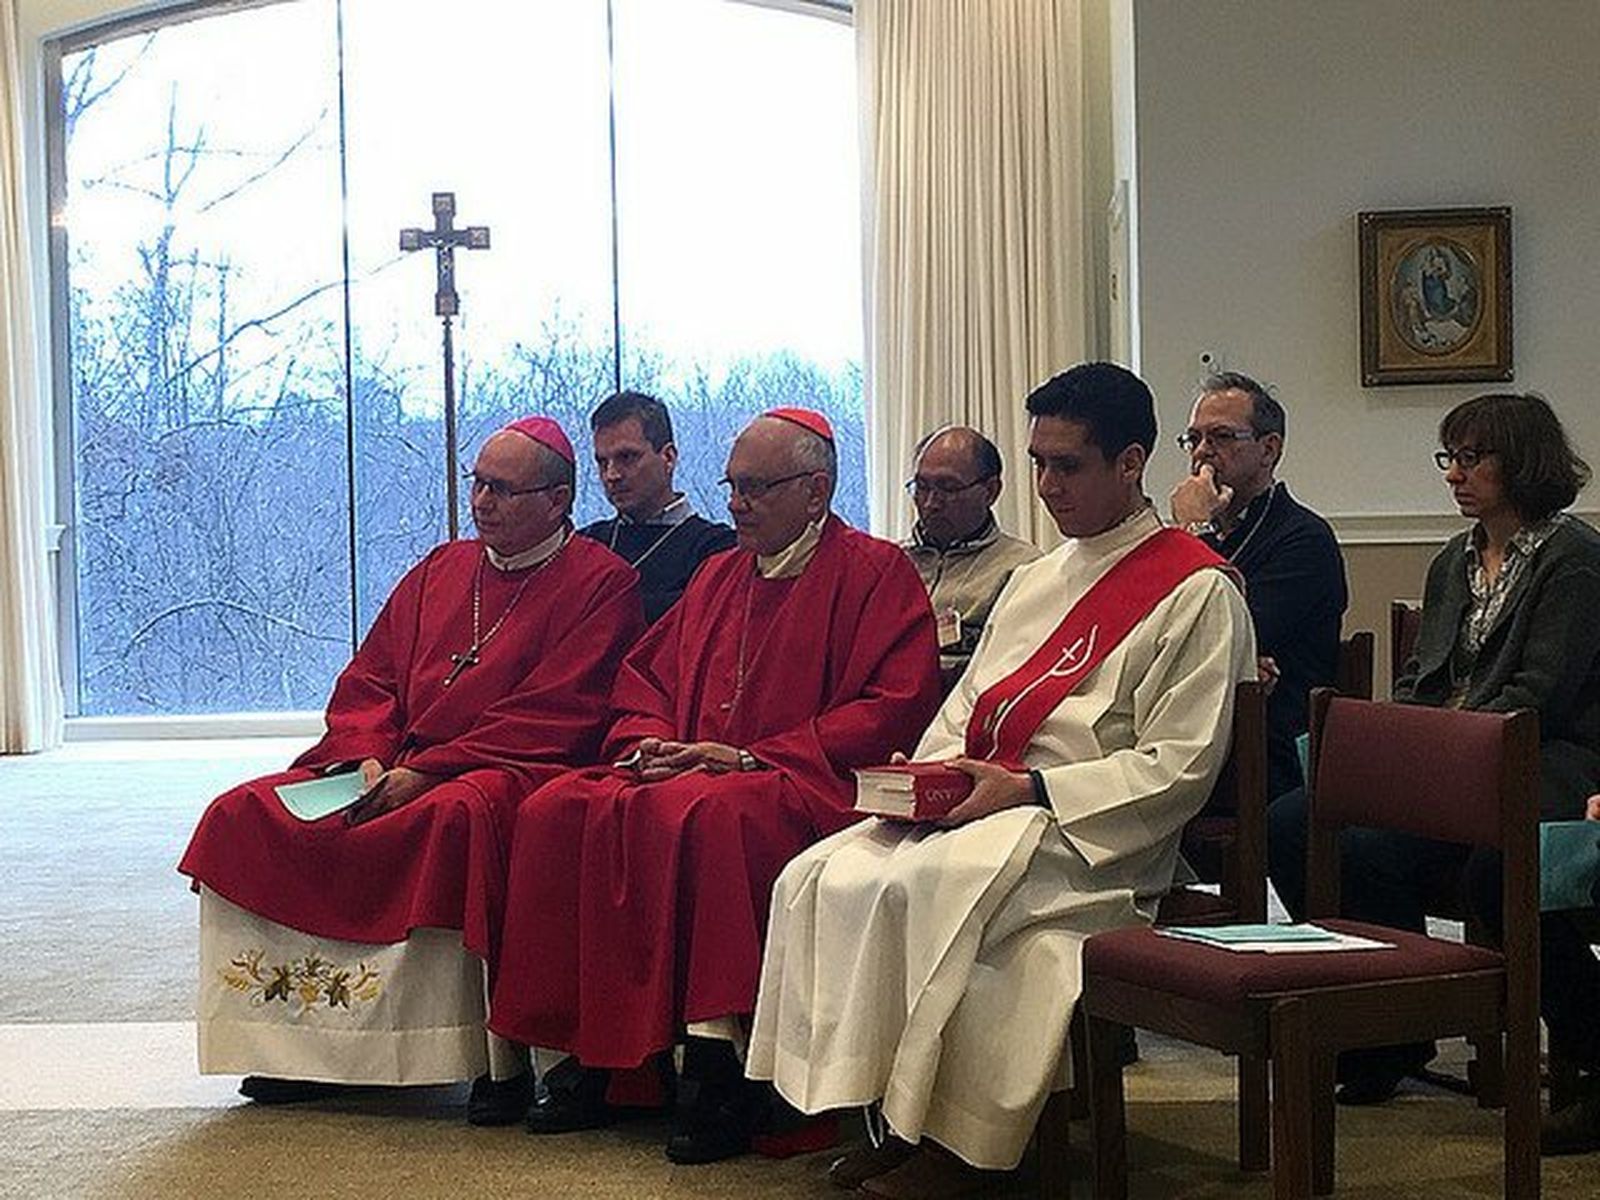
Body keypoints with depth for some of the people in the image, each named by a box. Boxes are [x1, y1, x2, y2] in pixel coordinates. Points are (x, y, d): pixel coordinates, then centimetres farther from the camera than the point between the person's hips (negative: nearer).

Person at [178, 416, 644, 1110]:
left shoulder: (602, 583, -1)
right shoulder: (440, 570, 21)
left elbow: (550, 718, -11)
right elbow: (368, 681, 18)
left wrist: (424, 773, -17)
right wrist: (368, 759, -5)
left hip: (516, 770, -7)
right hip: (392, 770, 7)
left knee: (456, 816, -40)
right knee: (244, 812, -11)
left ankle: (493, 1056, -32)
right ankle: (300, 1042, -13)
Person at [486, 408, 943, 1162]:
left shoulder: (874, 572, 2)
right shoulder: (719, 575, 24)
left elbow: (895, 706, -9)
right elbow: (644, 676, 28)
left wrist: (752, 756, -13)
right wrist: (652, 741, 3)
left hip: (803, 785, -7)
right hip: (683, 771, 7)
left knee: (697, 812, -39)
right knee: (557, 811, -19)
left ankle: (713, 1065, -36)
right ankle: (586, 1057, -18)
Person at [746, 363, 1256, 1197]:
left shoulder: (1197, 590, -3)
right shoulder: (1033, 581, 23)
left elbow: (1177, 766, -10)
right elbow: (964, 710, 25)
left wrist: (1027, 789, -16)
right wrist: (928, 775, 2)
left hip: (1096, 837, -8)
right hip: (971, 807, 8)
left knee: (924, 884, -32)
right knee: (820, 878, -16)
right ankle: (895, 1117, -13)